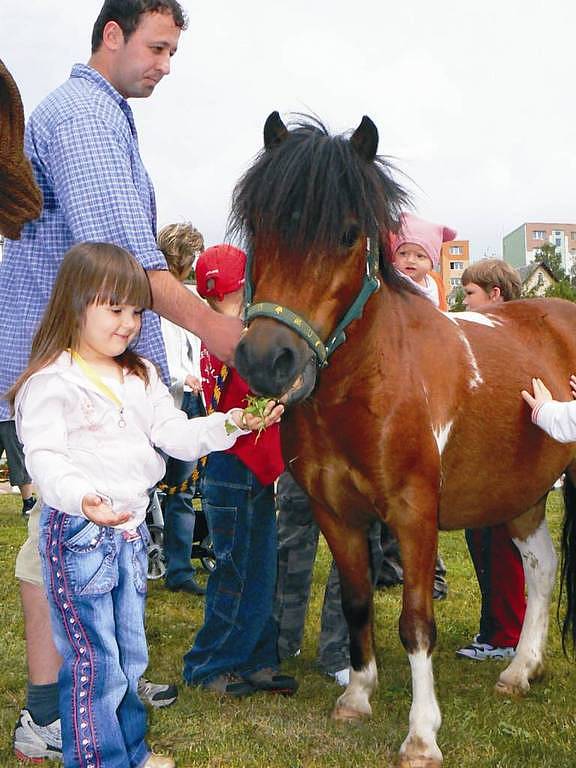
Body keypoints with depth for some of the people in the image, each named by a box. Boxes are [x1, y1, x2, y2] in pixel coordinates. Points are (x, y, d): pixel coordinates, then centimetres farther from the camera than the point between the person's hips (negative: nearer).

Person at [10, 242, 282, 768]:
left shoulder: (141, 376, 12)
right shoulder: (53, 382, -13)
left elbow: (176, 434, 8)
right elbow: (43, 455, -23)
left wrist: (231, 423, -7)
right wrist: (81, 497, -42)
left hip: (131, 529, 8)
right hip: (79, 532, -8)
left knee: (130, 652, 19)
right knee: (93, 658, -2)